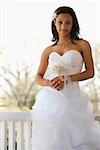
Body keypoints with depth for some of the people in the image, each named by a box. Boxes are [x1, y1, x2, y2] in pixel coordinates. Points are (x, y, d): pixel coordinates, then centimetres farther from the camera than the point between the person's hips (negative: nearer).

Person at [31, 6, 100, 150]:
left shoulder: (82, 45, 5)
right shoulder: (48, 50, 12)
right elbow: (38, 77, 13)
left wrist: (66, 79, -11)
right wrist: (49, 83, -10)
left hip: (72, 99, -2)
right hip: (50, 99, 2)